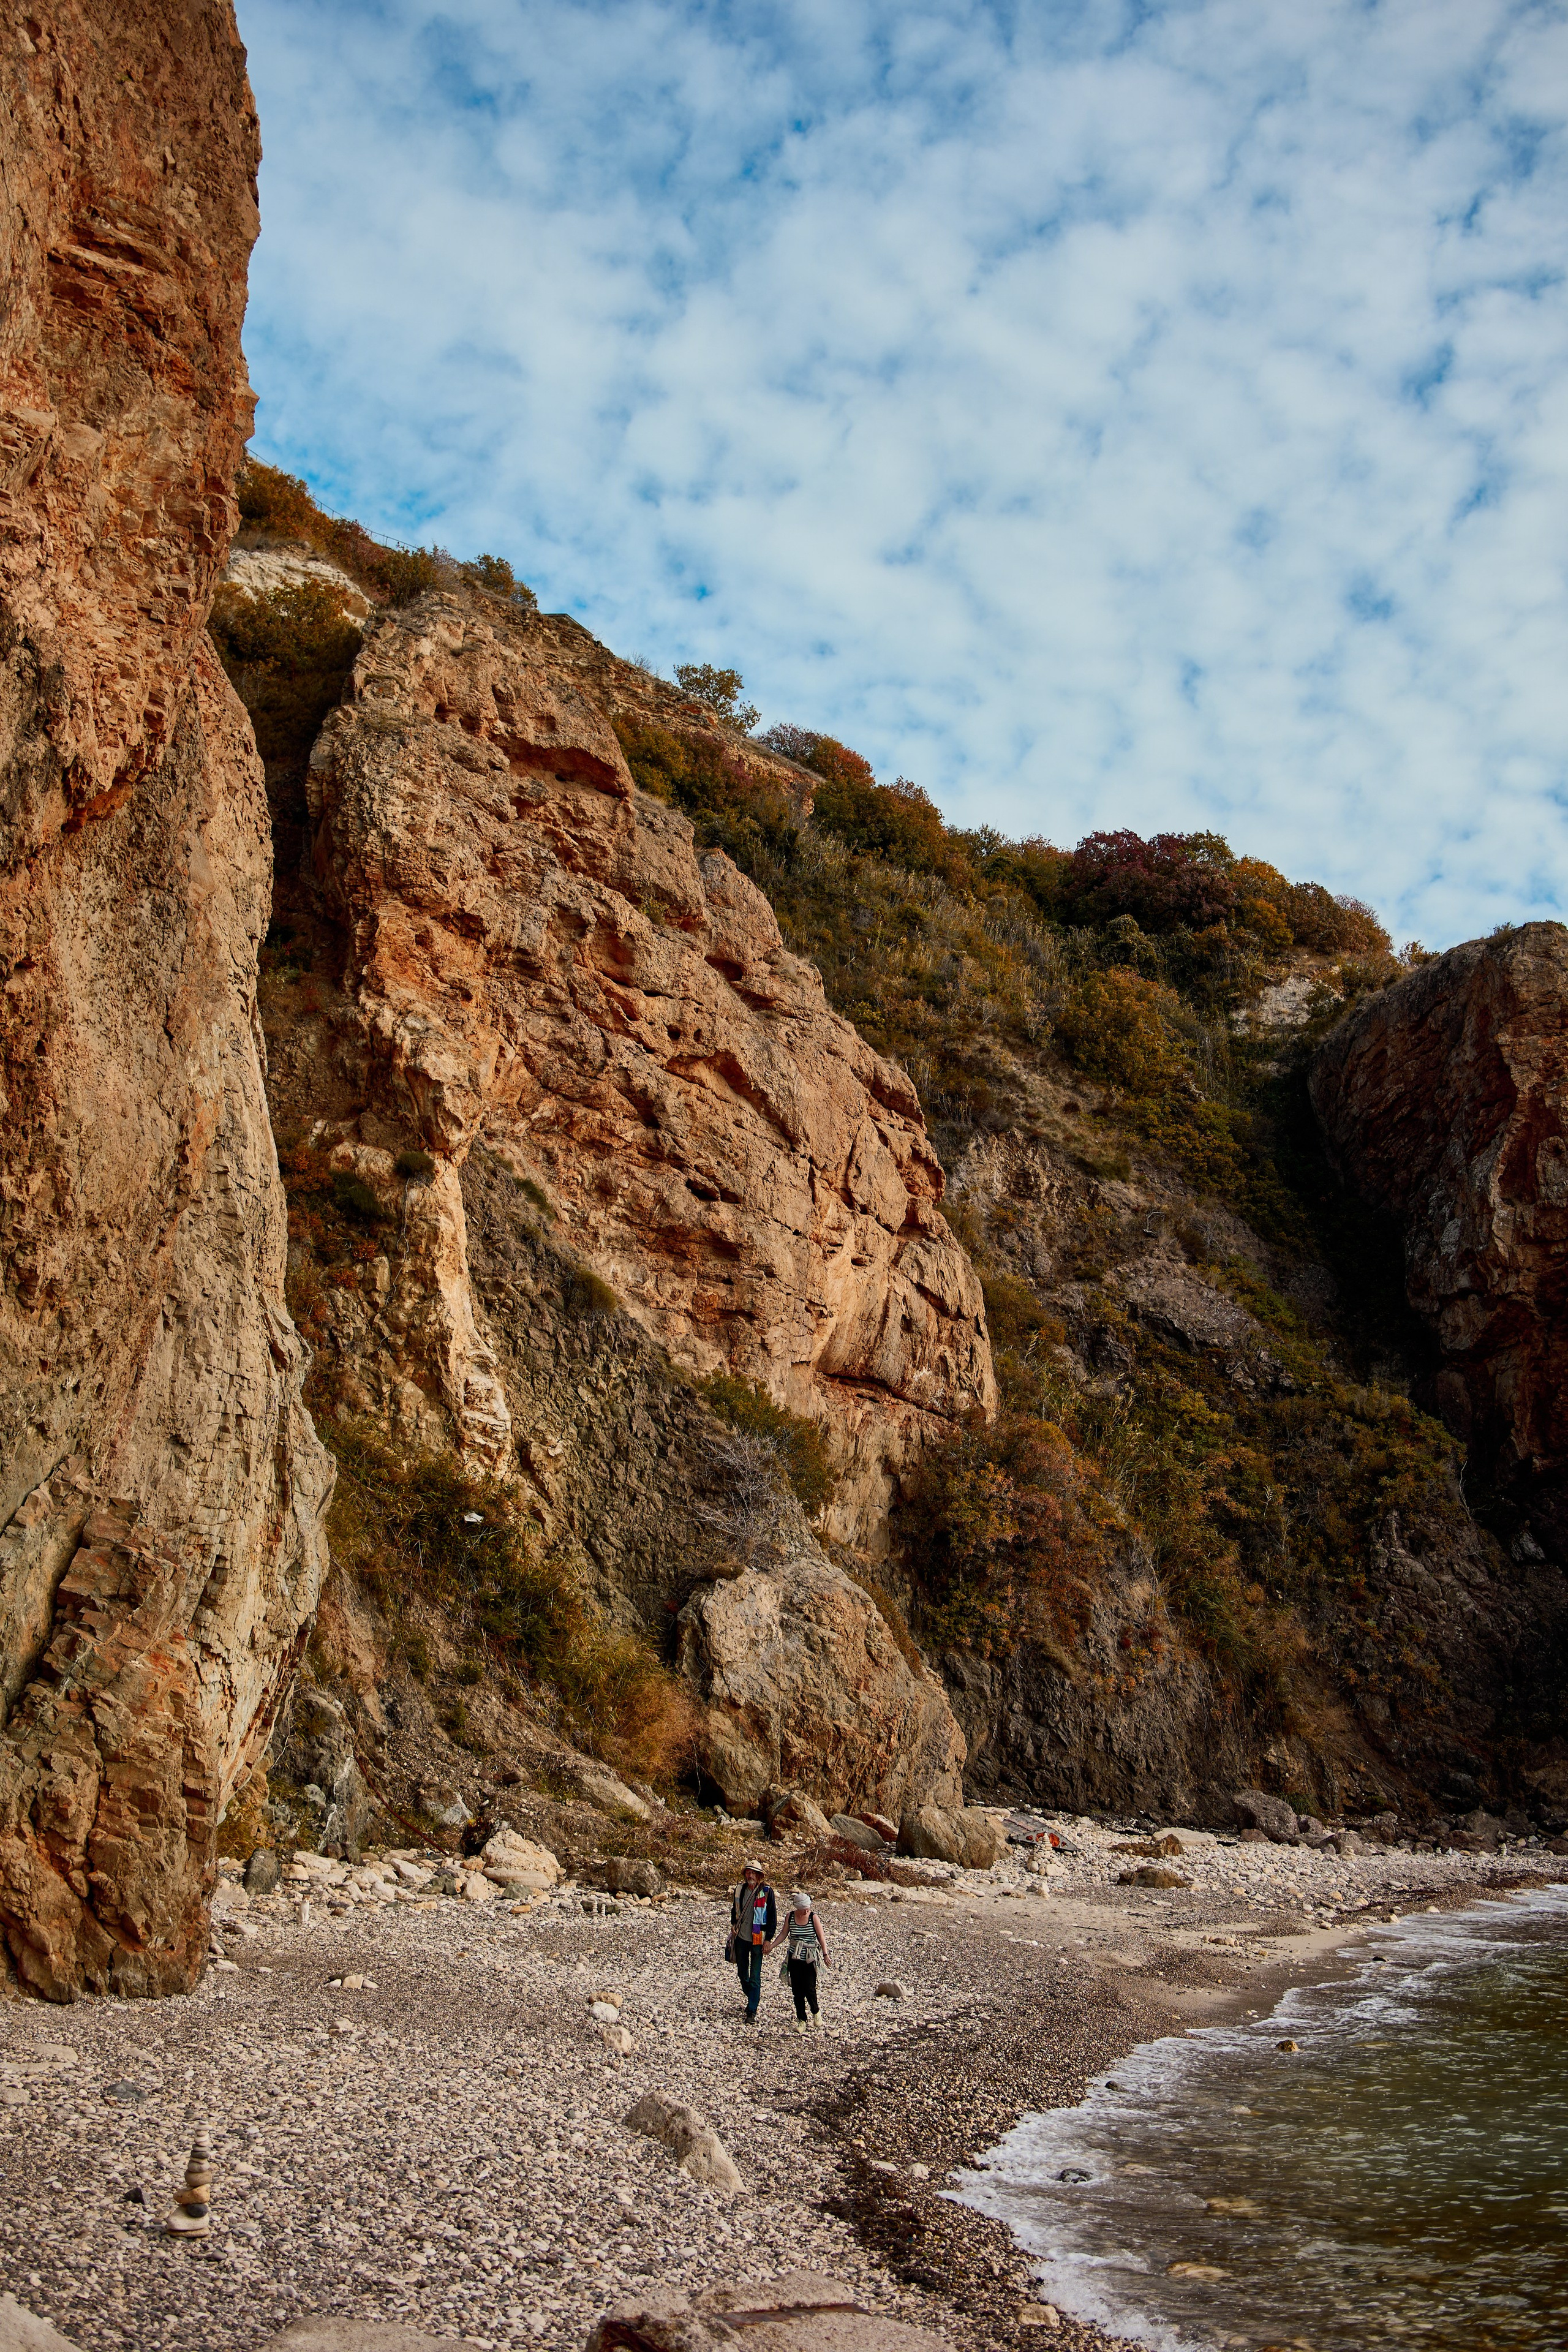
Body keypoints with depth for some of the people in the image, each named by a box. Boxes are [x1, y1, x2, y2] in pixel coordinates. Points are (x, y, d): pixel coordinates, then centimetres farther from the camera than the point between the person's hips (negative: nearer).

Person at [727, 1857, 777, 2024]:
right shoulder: (739, 1890, 4)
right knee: (742, 1973, 15)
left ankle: (752, 2011, 1)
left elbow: (773, 1917, -5)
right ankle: (752, 1998, 37)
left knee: (755, 1977, -4)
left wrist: (769, 1939, -8)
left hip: (758, 1940, -5)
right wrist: (734, 1925, 5)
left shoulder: (767, 1892, -9)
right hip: (740, 1938, 5)